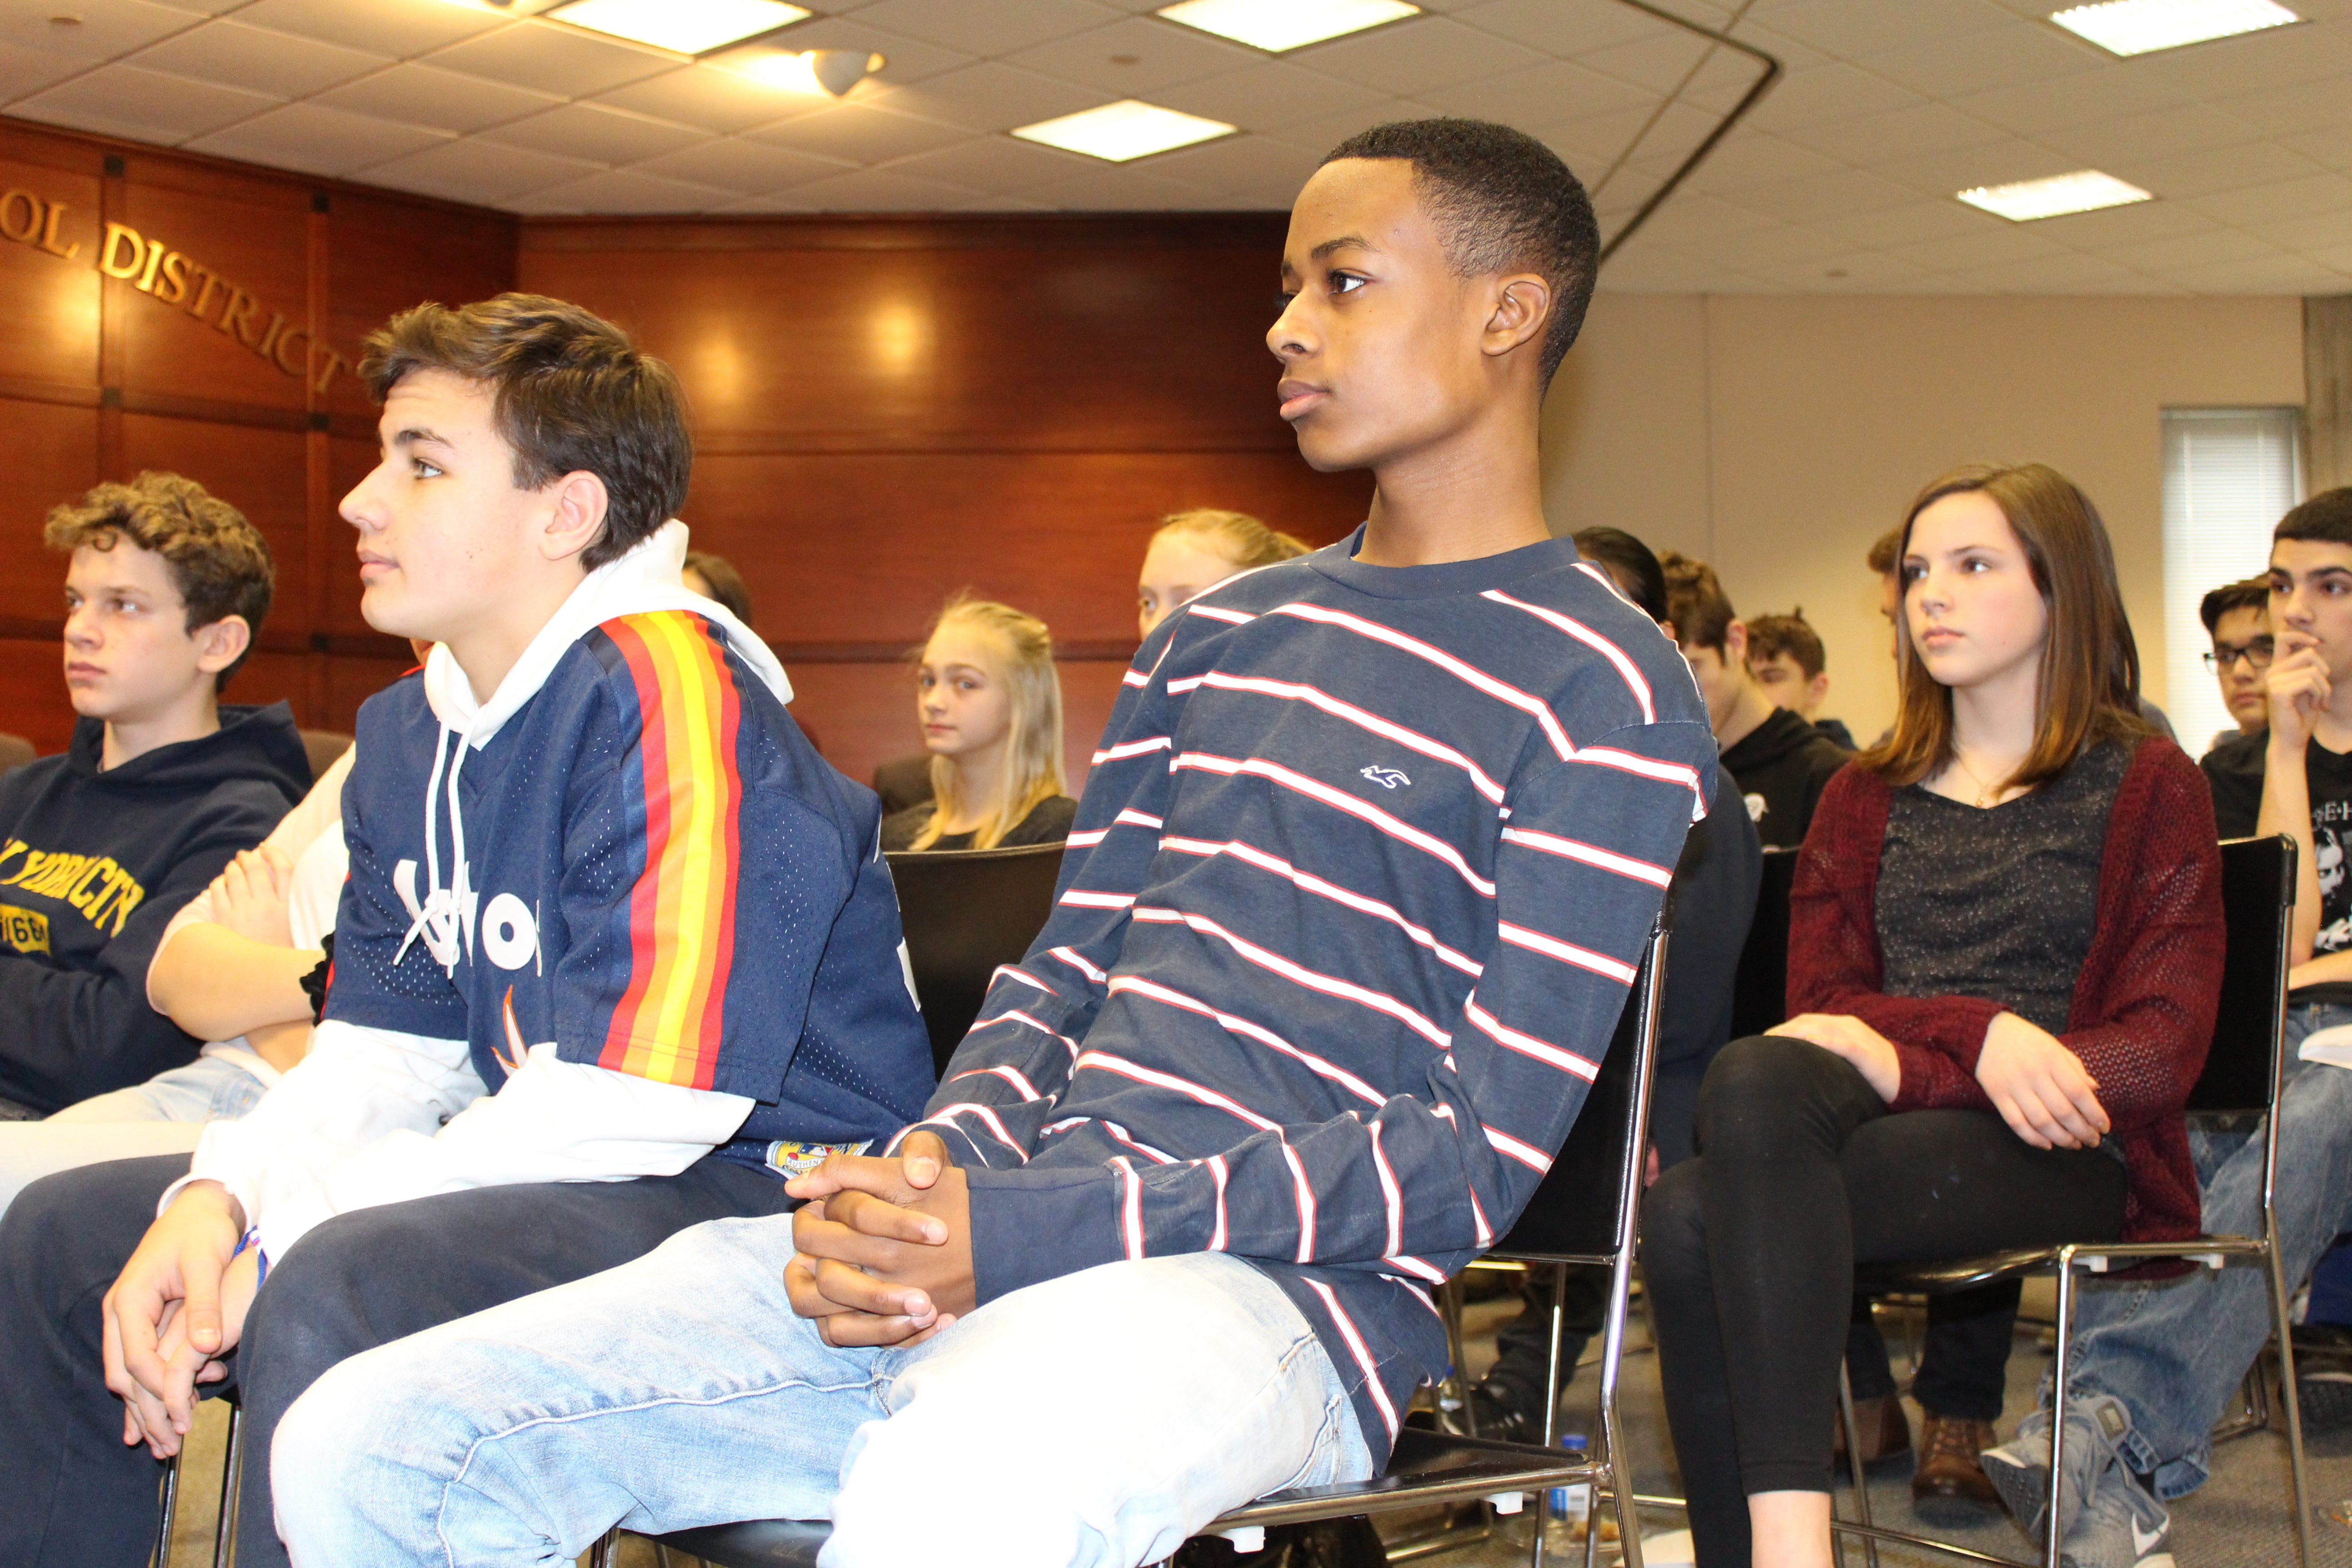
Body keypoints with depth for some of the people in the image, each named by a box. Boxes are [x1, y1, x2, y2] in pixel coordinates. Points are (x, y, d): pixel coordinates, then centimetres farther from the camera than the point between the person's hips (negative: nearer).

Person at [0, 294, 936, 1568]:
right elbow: (385, 1047, 11)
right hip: (538, 1169, 10)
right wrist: (215, 1200, -10)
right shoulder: (411, 733, 11)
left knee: (338, 1294, -36)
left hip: (752, 1181, -9)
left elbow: (628, 1109, -25)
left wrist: (278, 1242, -20)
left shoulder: (665, 697, -20)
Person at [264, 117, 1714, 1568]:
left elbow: (1479, 1155, -9)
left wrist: (1017, 1234, -17)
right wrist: (931, 1172, -4)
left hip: (1282, 1286, -7)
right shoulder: (1214, 637, 21)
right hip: (1023, 1239, 7)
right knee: (360, 1448, -7)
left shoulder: (1605, 698, -2)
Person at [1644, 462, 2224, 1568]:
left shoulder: (2147, 783, 10)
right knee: (1755, 1076, -35)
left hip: (2055, 1154, -4)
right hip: (1879, 1115, 4)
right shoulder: (1865, 797, 22)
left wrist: (1909, 1064, -15)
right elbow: (1818, 1002, 9)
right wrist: (1979, 1031, -14)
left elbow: (2164, 1046, -1)